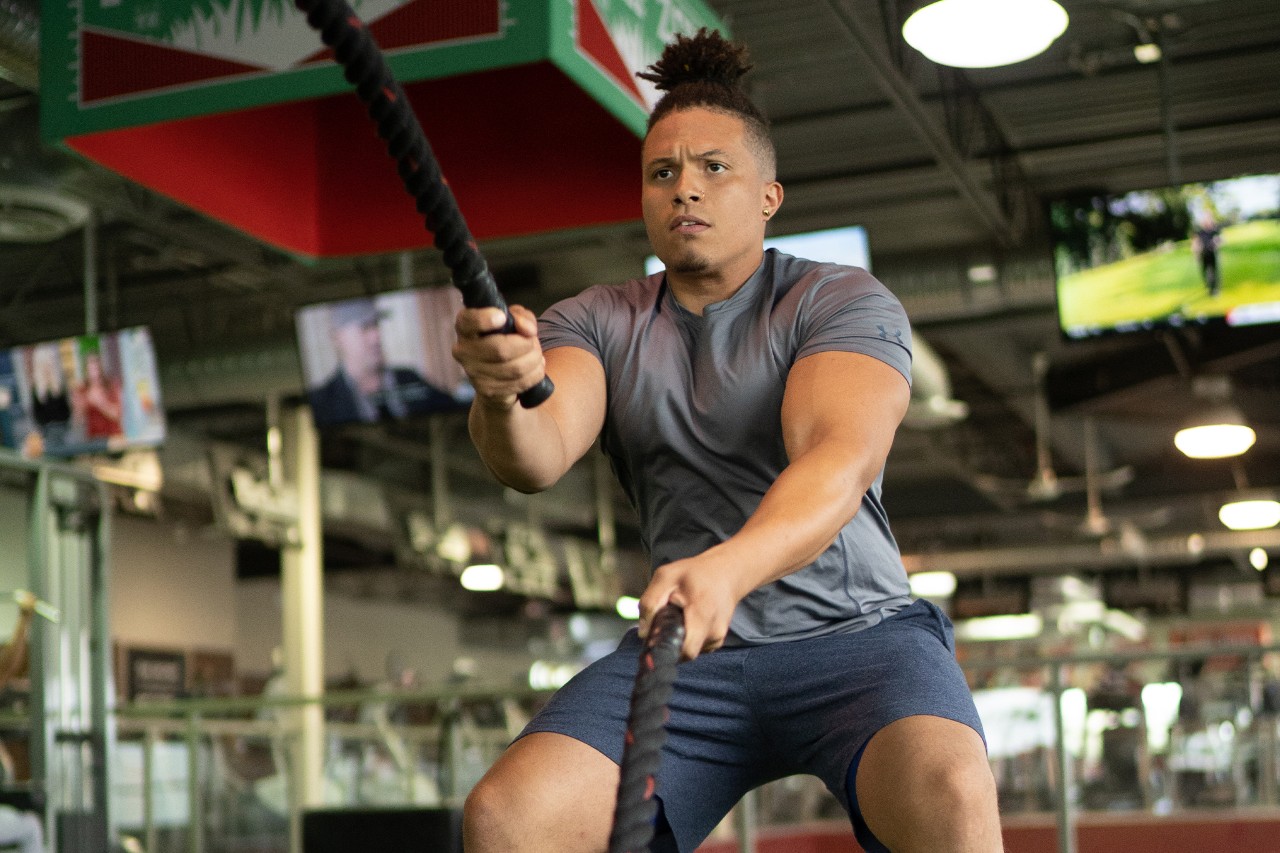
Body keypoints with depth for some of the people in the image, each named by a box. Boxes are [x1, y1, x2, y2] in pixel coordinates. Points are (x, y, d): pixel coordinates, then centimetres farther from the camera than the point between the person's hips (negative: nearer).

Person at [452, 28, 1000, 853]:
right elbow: (539, 457, -12)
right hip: (685, 652, 3)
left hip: (856, 632, -2)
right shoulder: (598, 322, 9)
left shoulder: (848, 301, -1)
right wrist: (502, 397, -37)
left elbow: (840, 458, -21)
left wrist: (726, 570, -41)